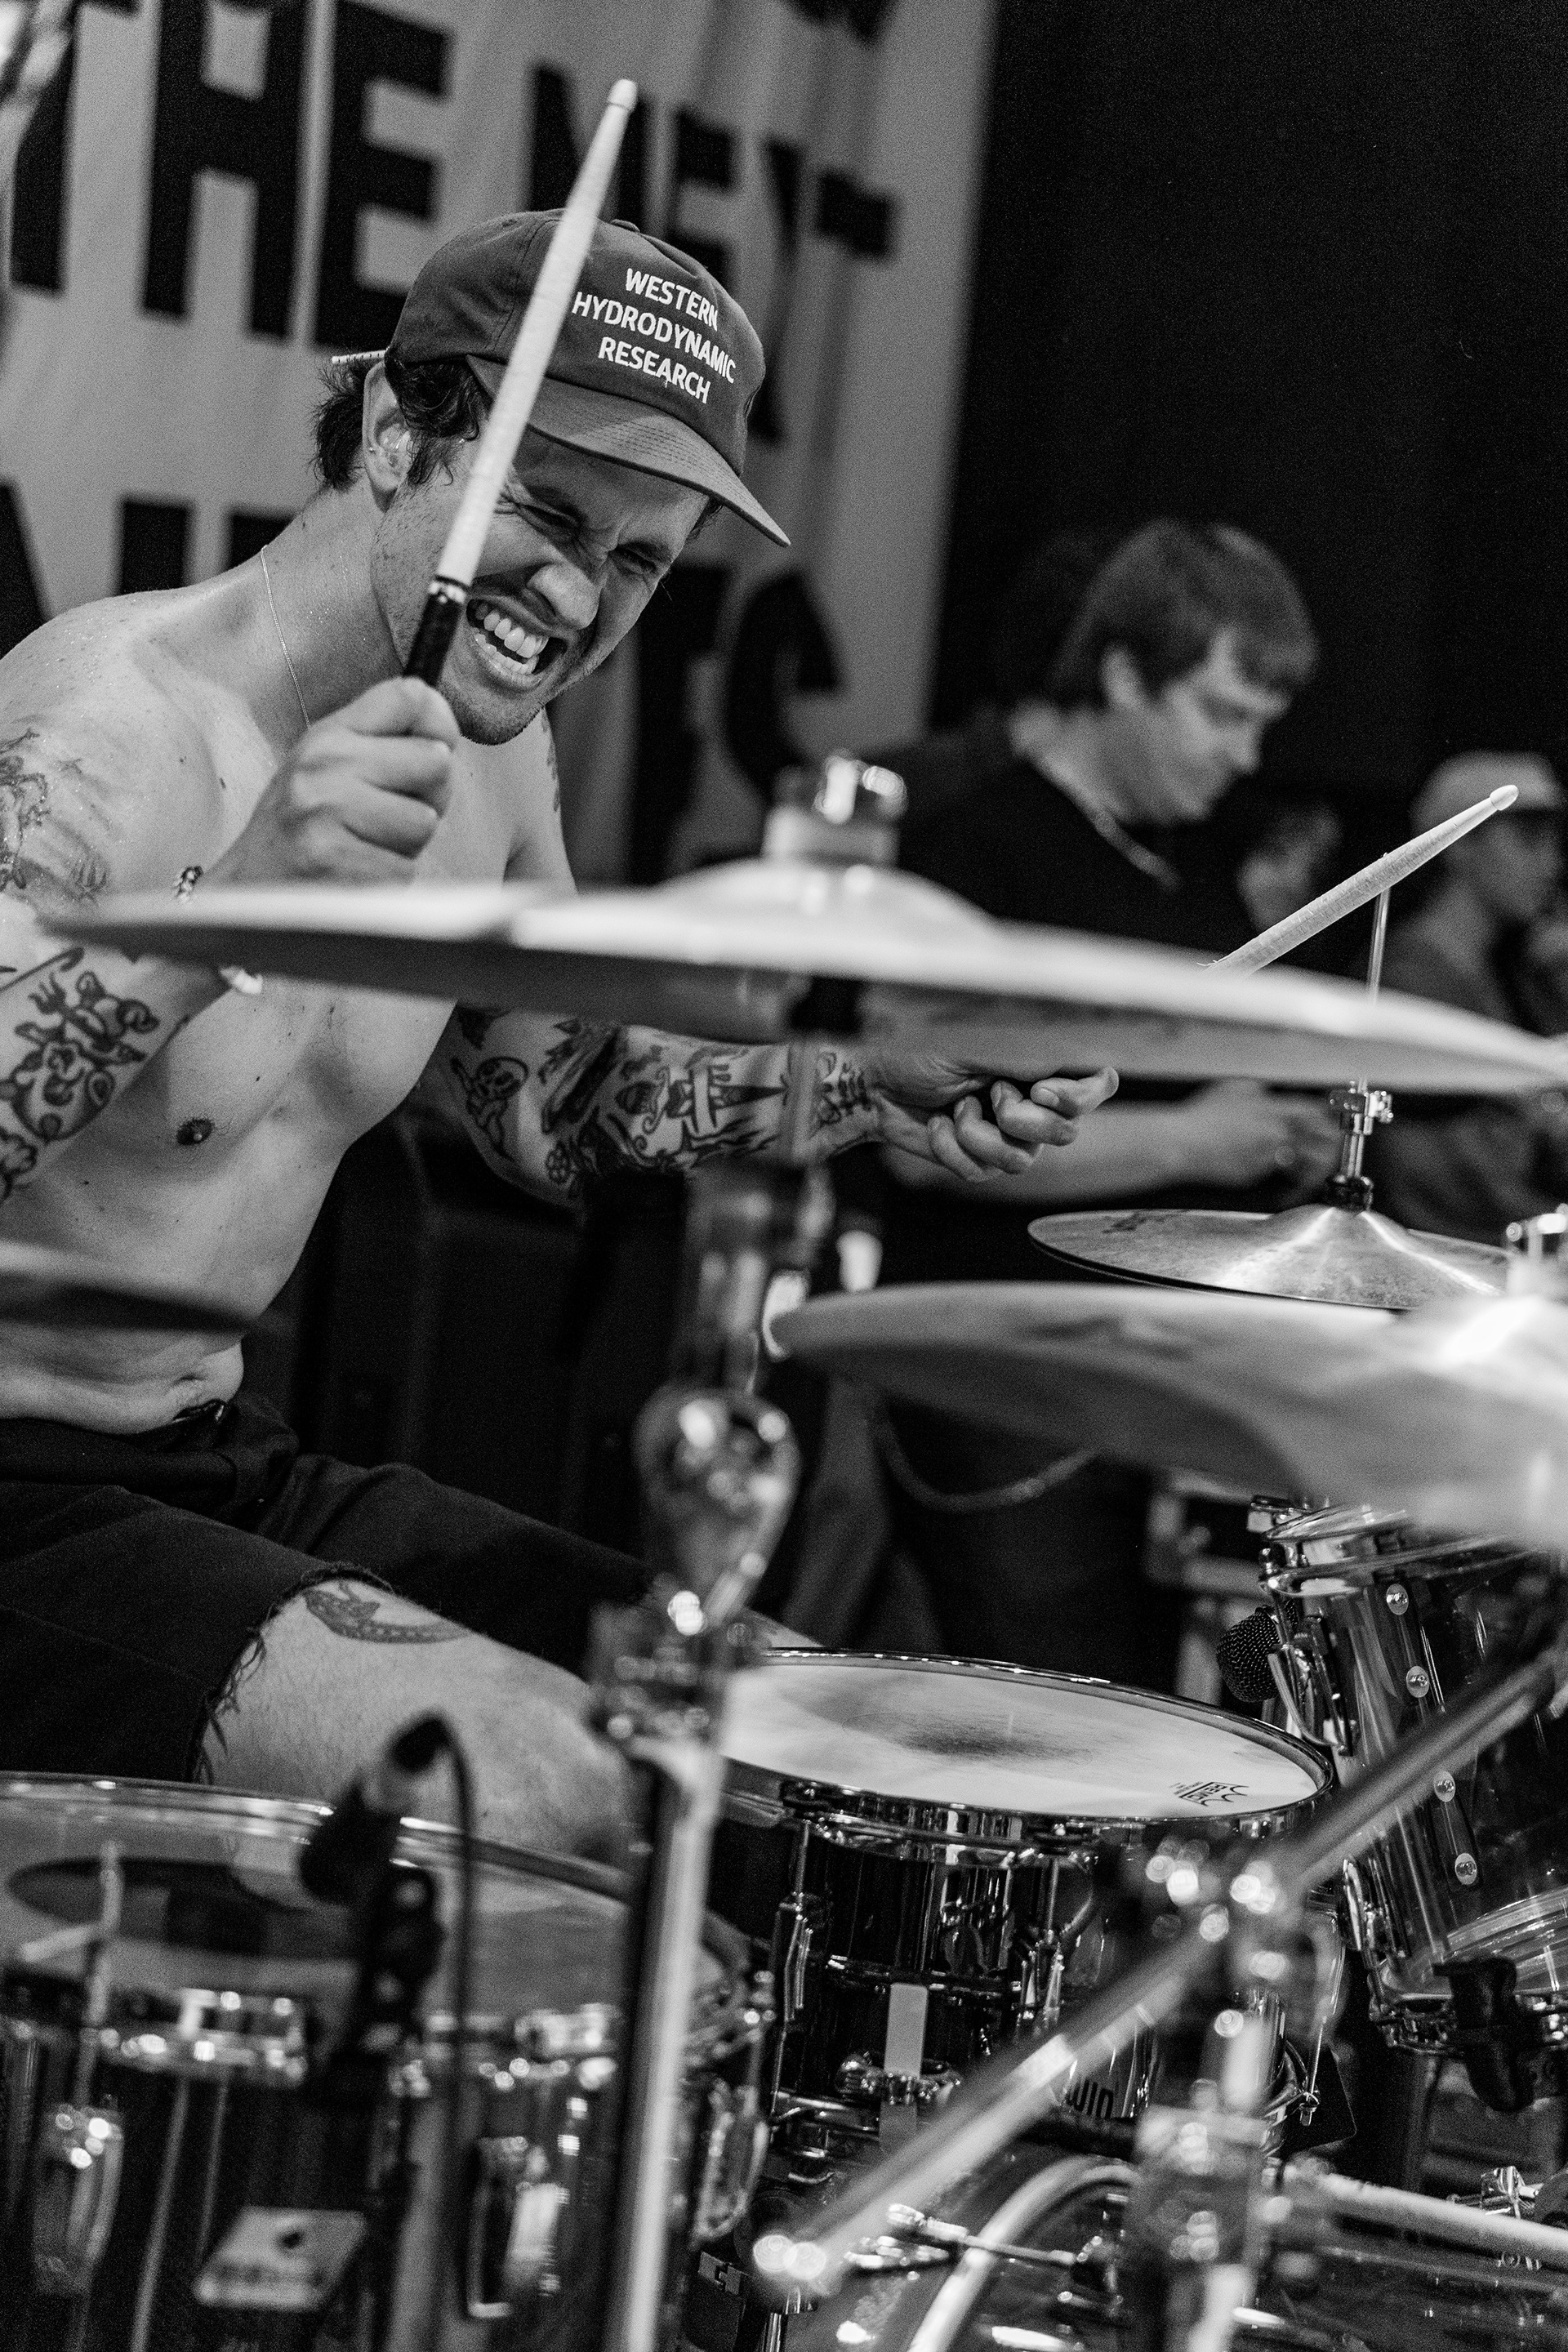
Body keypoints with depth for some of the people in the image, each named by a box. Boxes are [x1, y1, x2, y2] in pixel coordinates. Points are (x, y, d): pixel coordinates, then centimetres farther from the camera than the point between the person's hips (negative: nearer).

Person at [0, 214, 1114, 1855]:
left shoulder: (492, 751, 5)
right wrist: (228, 911, -45)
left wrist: (868, 1089, 4)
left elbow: (554, 1105, 20)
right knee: (550, 1792, -25)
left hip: (223, 1464, 9)